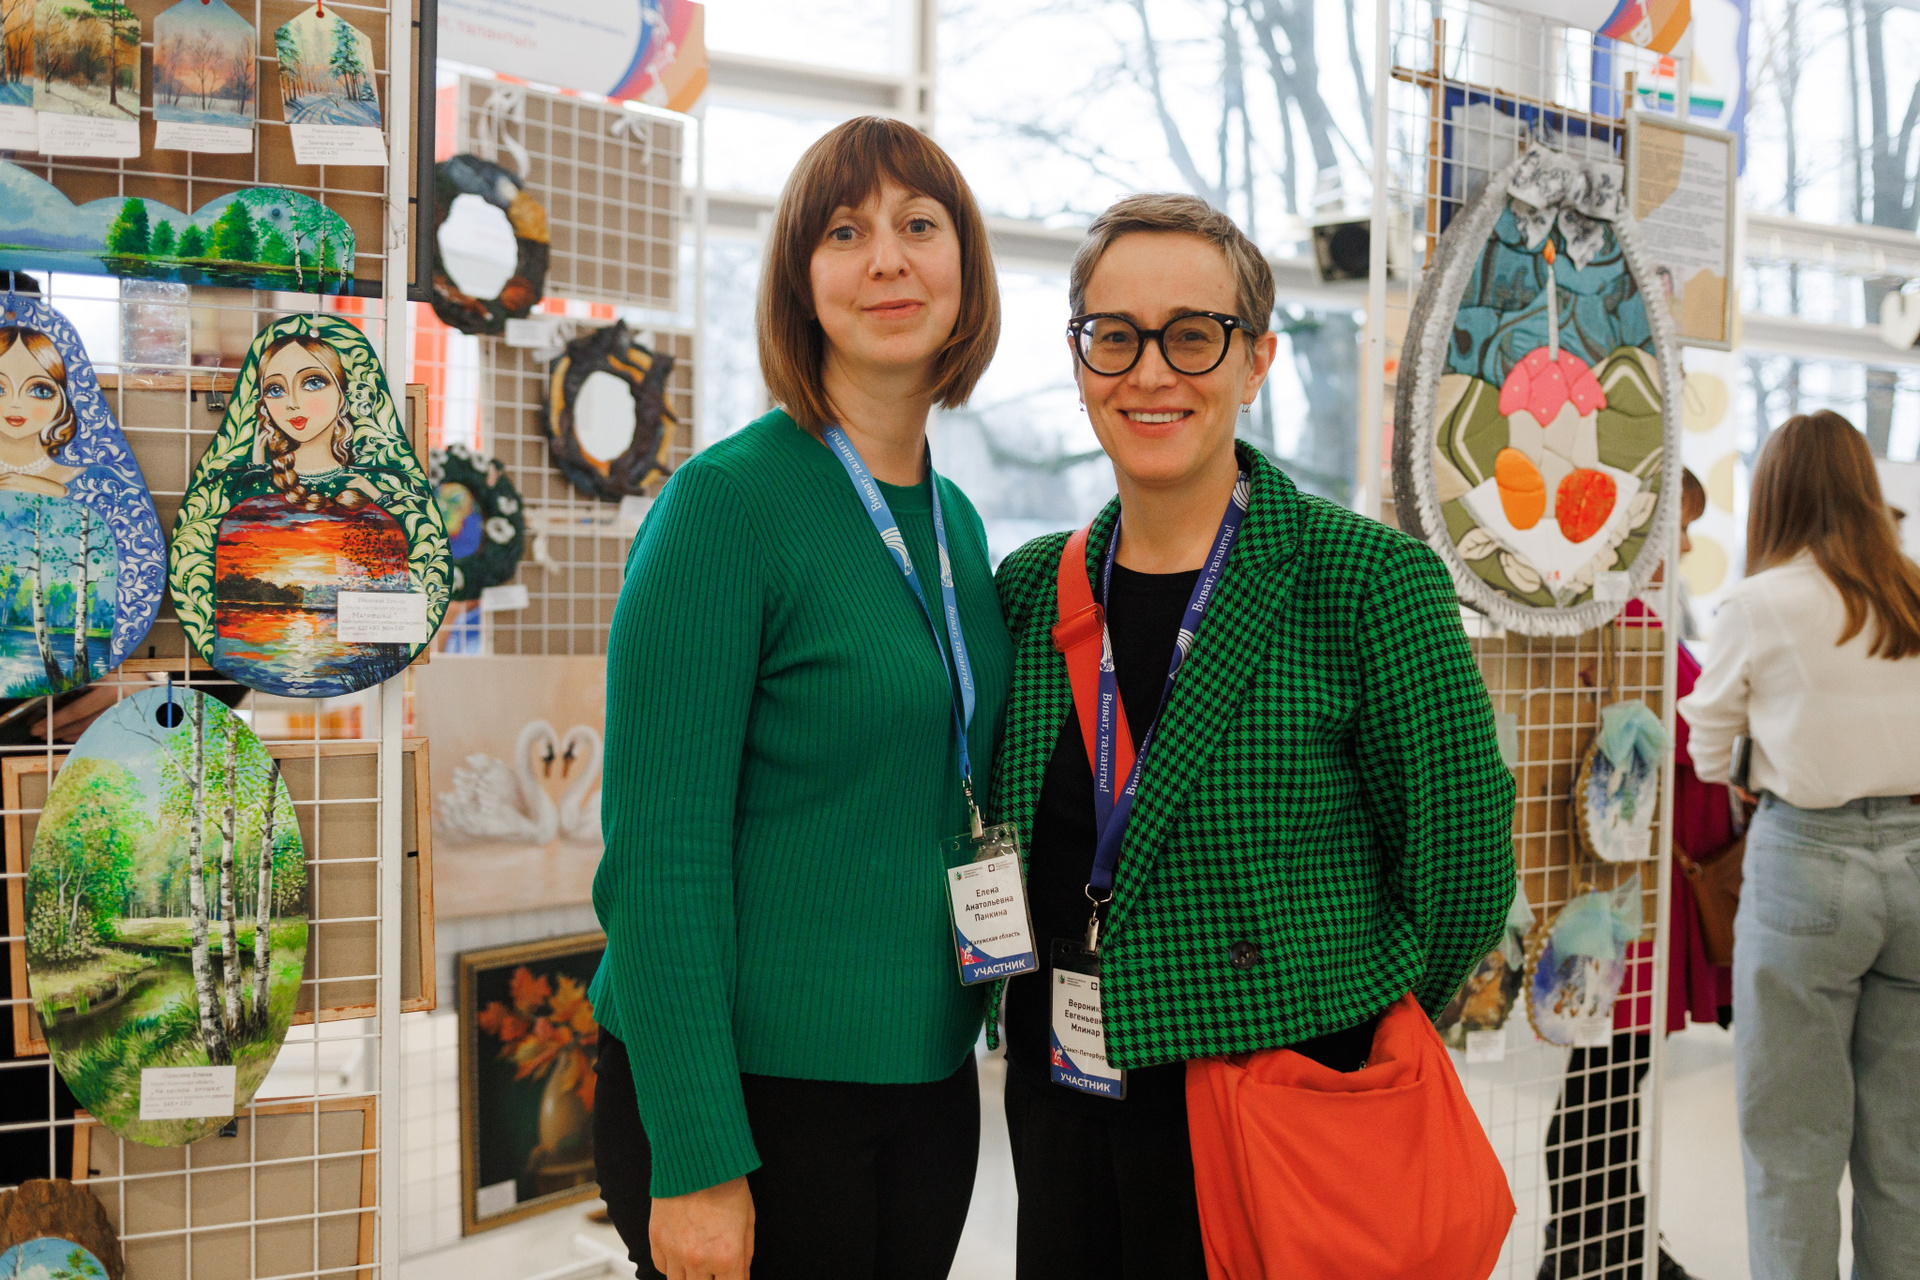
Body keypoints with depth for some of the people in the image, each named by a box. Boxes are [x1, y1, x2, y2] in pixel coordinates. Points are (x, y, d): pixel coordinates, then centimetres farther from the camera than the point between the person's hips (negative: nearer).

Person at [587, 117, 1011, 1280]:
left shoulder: (957, 522, 8)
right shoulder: (729, 500, -13)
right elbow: (660, 848, -17)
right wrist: (695, 1159, -18)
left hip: (928, 1080, 7)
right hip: (752, 1084, -7)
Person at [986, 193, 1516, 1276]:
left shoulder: (1371, 580, -13)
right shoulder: (1031, 590, 3)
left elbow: (1458, 873, -7)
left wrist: (1328, 1036, 1)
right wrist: (1063, 1011, 8)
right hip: (1059, 1115, 5)